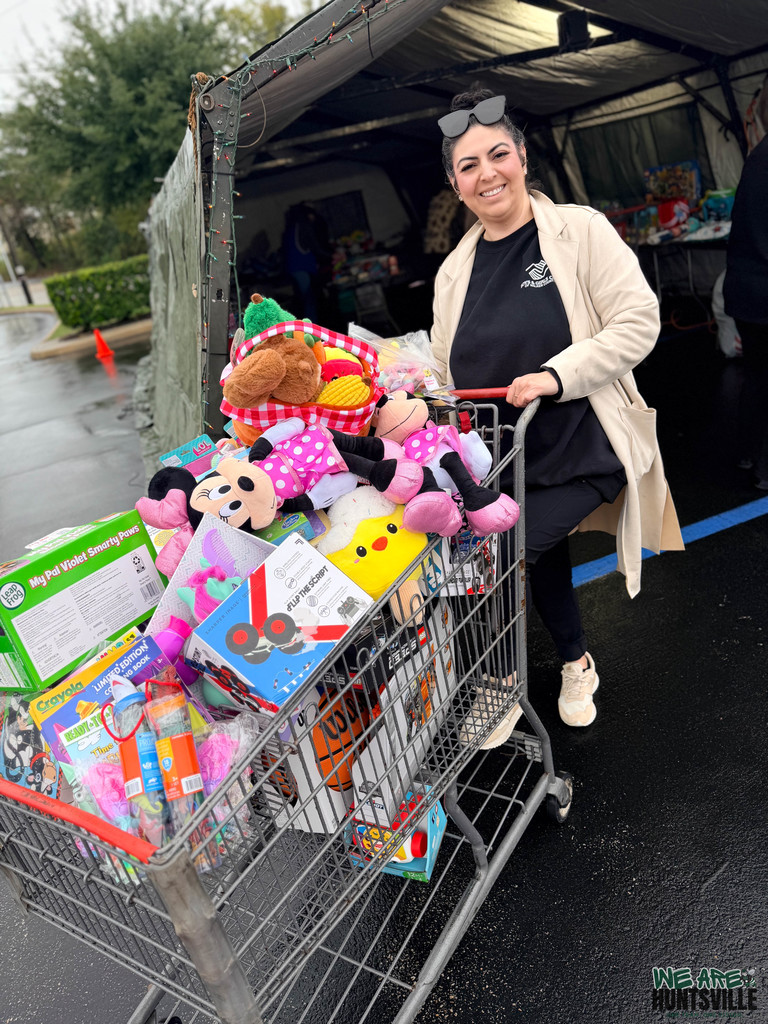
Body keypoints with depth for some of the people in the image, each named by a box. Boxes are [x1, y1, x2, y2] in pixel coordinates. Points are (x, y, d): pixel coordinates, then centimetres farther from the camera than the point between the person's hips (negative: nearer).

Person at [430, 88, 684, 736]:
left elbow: (639, 321, -12)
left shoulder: (579, 230, -5)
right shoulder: (455, 271, 9)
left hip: (582, 456, -5)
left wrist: (556, 374, -22)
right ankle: (576, 663, 46)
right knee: (542, 549, 17)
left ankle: (500, 684, 7)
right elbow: (445, 371, 16)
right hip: (498, 464, 6)